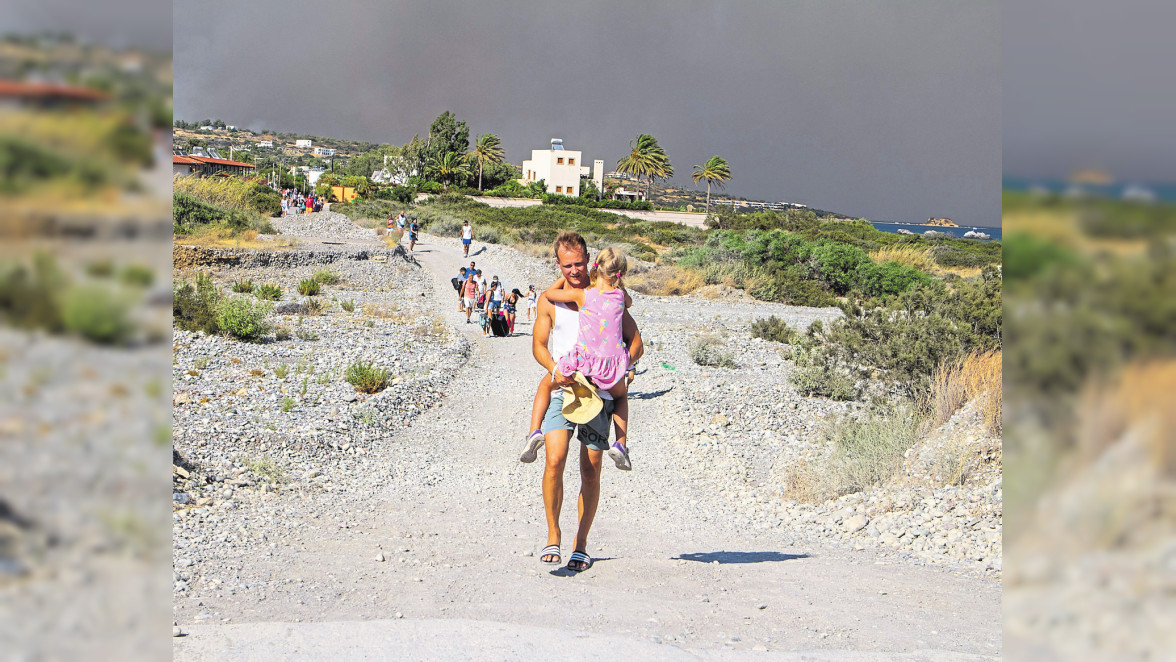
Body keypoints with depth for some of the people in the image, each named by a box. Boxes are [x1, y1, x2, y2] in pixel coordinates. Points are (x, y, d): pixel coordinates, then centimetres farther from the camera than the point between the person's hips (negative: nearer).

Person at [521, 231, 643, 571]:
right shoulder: (549, 300, 6)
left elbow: (636, 343, 4)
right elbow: (538, 344, 6)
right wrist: (554, 369, -15)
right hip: (561, 390, 0)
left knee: (591, 469, 0)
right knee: (555, 460, -17)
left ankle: (581, 544, 12)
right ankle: (553, 535, -2)